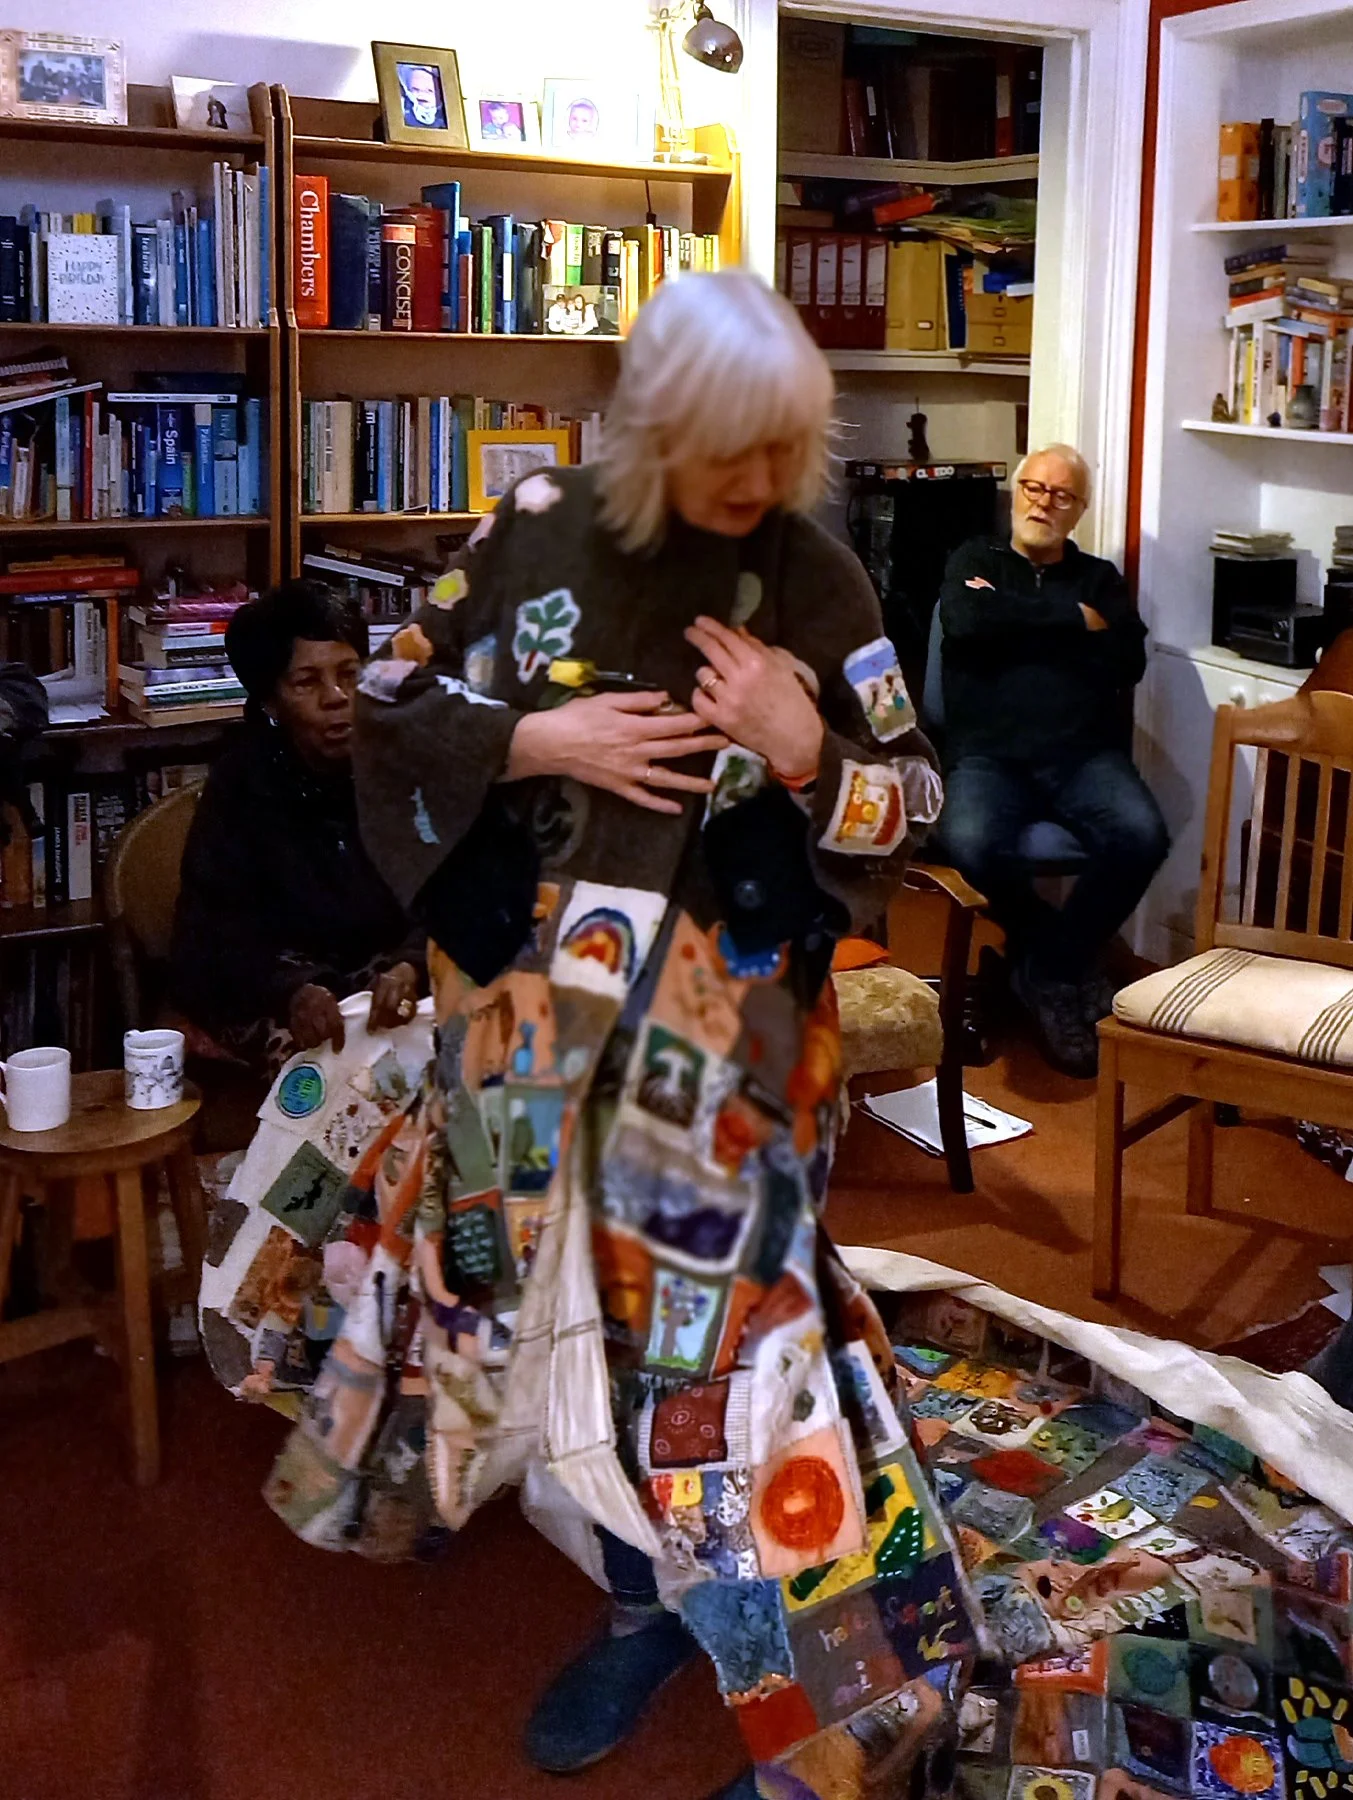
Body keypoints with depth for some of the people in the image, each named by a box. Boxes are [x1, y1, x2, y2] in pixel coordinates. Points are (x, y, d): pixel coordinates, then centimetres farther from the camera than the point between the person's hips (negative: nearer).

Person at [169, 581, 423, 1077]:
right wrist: (293, 993, -34)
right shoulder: (239, 788, -4)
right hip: (265, 994, -2)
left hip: (390, 975, 2)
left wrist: (408, 970, -33)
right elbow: (216, 932, -13)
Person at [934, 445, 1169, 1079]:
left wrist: (1016, 625, -2)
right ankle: (1071, 959, -6)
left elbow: (1128, 662, 1)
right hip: (989, 756, -1)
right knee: (972, 845, -34)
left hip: (1085, 756, 2)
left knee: (1142, 836, -30)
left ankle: (1048, 965, -7)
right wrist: (1072, 618, -1)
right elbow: (966, 622, -7)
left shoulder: (1099, 578, 21)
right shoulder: (976, 560, 18)